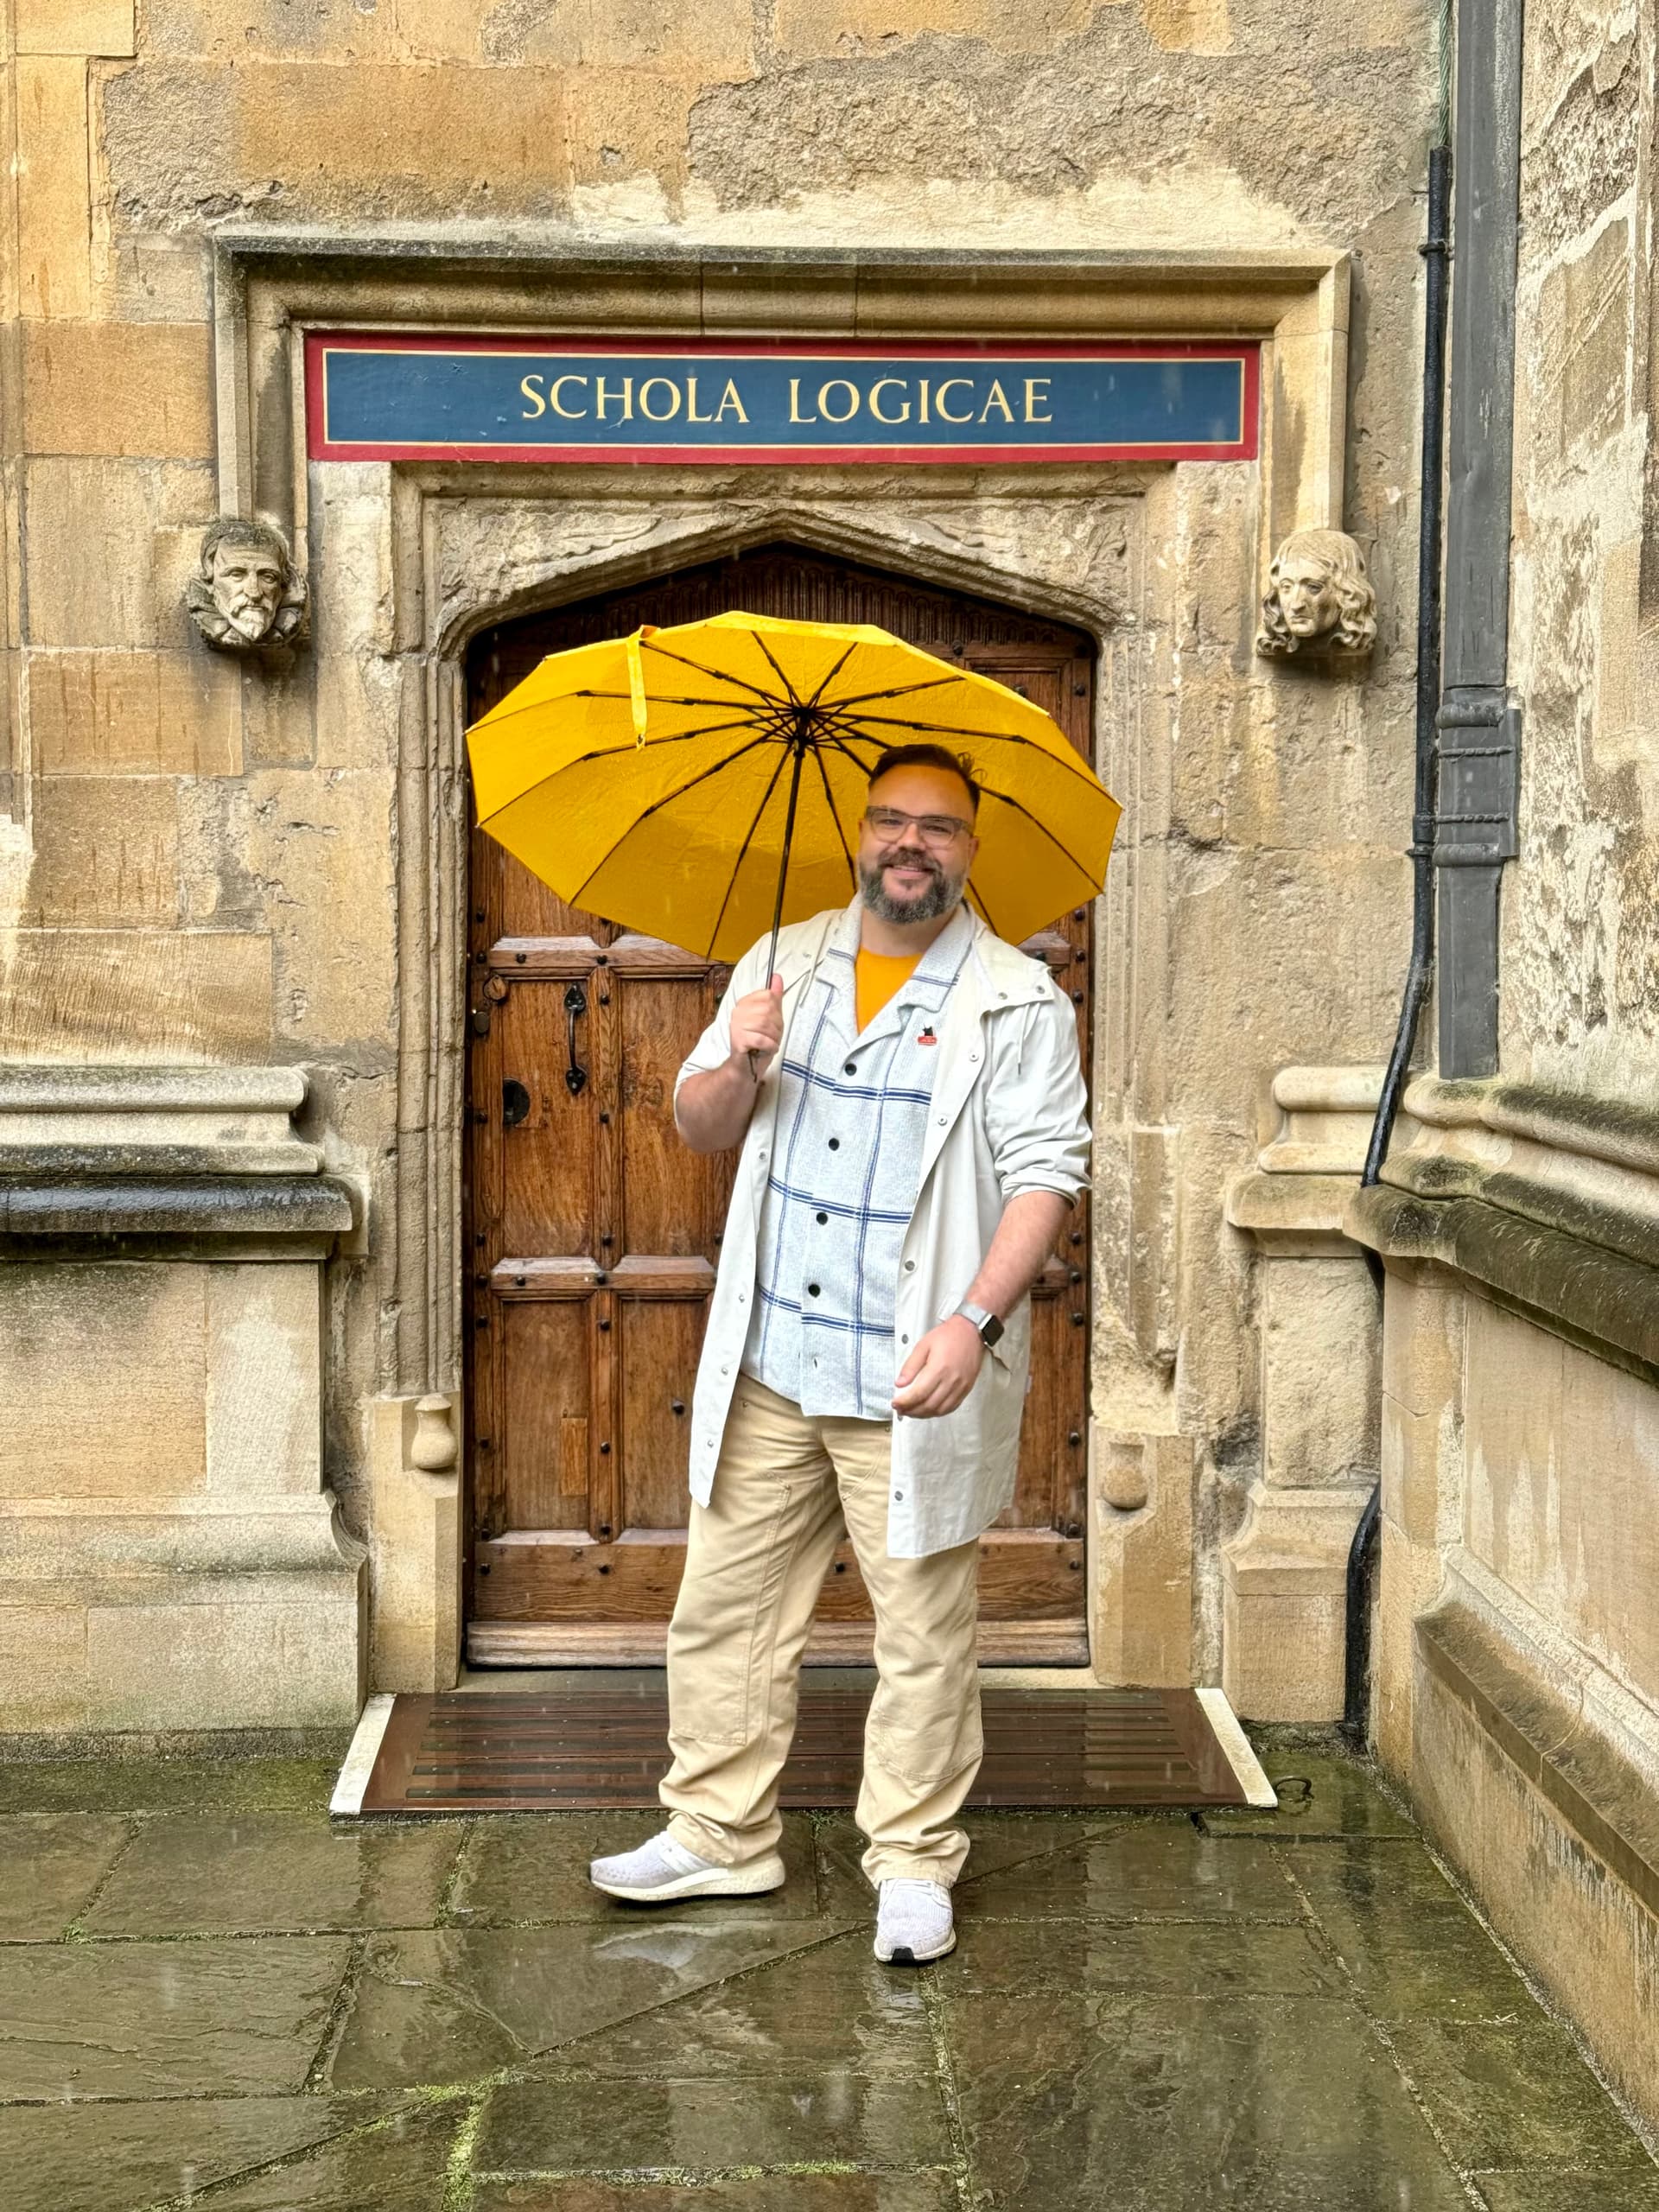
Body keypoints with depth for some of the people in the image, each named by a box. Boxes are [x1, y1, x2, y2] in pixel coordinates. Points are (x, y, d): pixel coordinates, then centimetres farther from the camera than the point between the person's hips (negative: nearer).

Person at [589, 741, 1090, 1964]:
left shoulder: (1017, 1002, -3)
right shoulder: (783, 965, 10)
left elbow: (1045, 1173, -9)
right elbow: (700, 1126, 13)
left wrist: (976, 1322, -21)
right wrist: (740, 1063, -10)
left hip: (910, 1382, -4)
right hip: (767, 1368, 4)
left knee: (924, 1633, 5)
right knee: (727, 1609, 12)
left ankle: (914, 1862, 20)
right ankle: (719, 1835, 27)